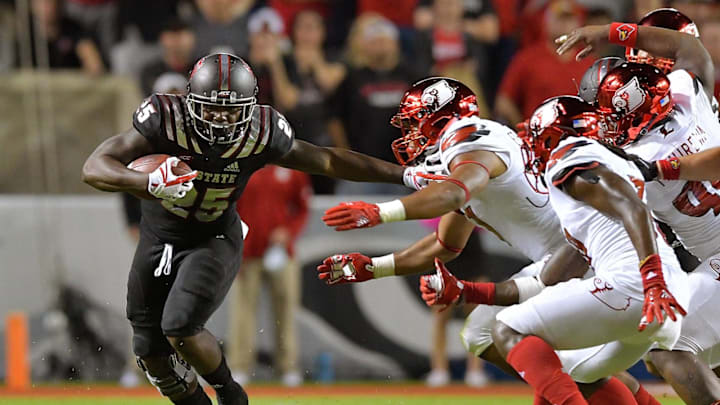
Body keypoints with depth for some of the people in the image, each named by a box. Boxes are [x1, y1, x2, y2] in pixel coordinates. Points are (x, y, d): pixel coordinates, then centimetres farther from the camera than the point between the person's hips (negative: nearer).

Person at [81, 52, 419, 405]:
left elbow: (328, 161, -5)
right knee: (152, 353, 5)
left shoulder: (260, 135, -20)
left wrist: (404, 175, -3)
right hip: (158, 240, 2)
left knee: (180, 327, -24)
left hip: (213, 240, -2)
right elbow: (94, 168, -31)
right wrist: (148, 183, -50)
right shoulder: (166, 120, -26)